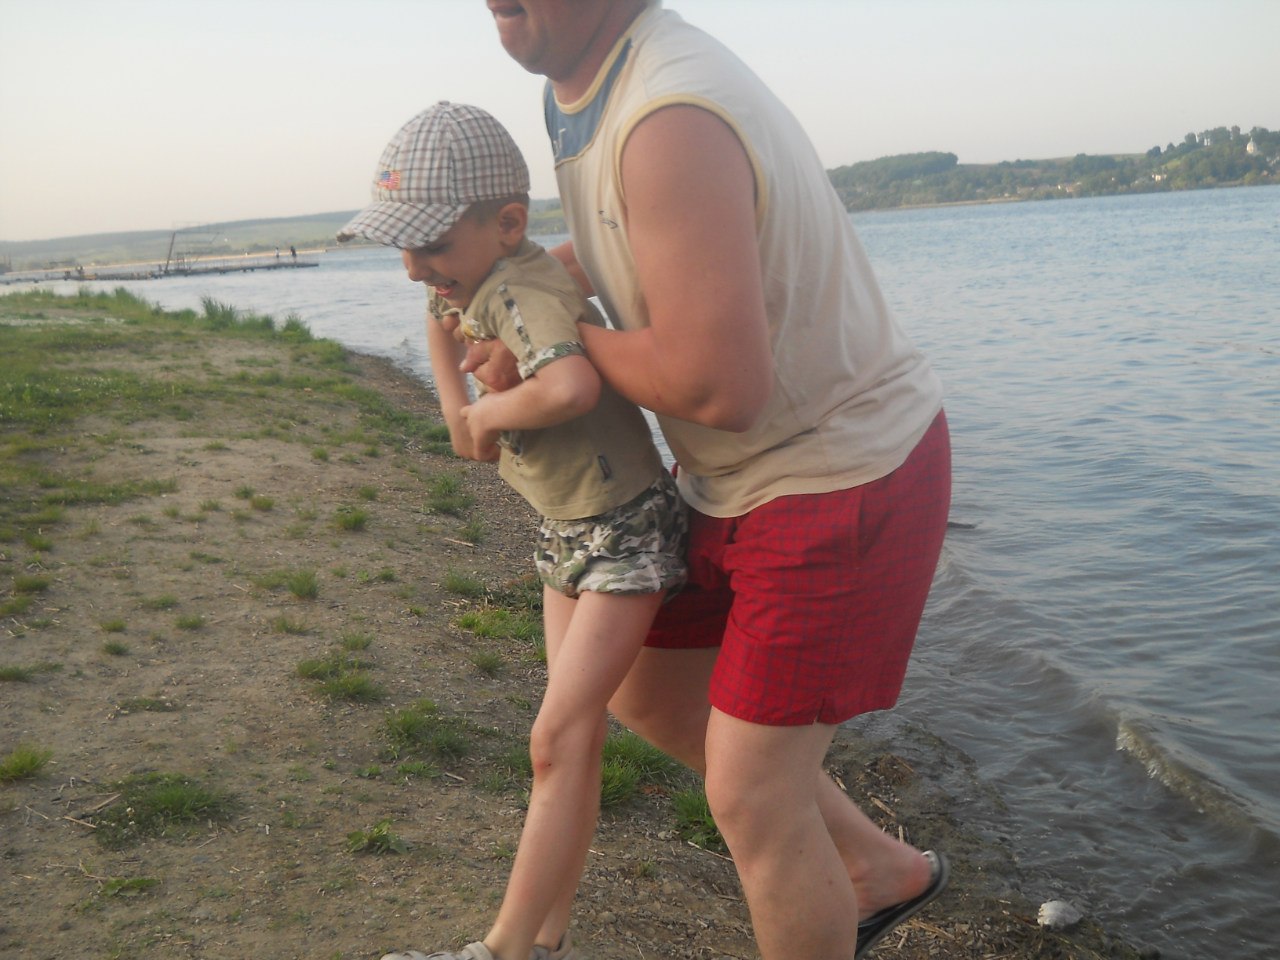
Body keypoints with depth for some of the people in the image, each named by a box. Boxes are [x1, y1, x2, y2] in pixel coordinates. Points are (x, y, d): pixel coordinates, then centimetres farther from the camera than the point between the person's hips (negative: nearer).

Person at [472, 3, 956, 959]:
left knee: (750, 798, -2)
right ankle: (876, 869, 32)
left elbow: (719, 386, -32)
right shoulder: (591, 88, 4)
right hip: (757, 480, 10)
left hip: (850, 483, -10)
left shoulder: (675, 117, -28)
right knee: (646, 689, 20)